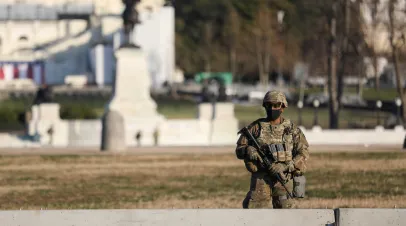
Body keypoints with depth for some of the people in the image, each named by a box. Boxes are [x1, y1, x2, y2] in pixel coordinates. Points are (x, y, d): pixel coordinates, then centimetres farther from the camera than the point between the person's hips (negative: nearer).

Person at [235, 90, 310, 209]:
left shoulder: (292, 129, 6)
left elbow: (303, 154, -1)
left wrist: (285, 167, -15)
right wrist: (249, 151, -13)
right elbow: (239, 149, 10)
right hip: (261, 180, 0)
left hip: (285, 180, 0)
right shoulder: (256, 127, 7)